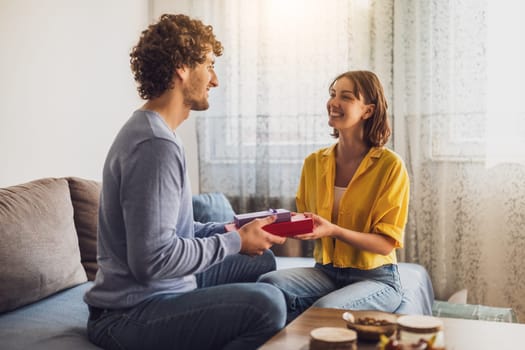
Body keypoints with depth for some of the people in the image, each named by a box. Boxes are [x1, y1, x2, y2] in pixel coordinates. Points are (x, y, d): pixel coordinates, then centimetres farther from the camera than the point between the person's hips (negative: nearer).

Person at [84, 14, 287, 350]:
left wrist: (231, 230, 5)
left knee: (260, 260, 21)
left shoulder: (148, 130, 10)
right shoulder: (155, 145, -23)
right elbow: (152, 259, -28)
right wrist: (235, 242, -16)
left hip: (163, 286, 11)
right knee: (267, 304, -28)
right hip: (130, 315, -11)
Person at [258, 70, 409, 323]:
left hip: (376, 278, -4)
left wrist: (333, 230, -26)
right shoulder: (314, 162, 6)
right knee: (268, 283, -25)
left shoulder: (390, 165, -9)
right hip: (326, 271, 4)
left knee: (325, 309, -35)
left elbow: (386, 244, -11)